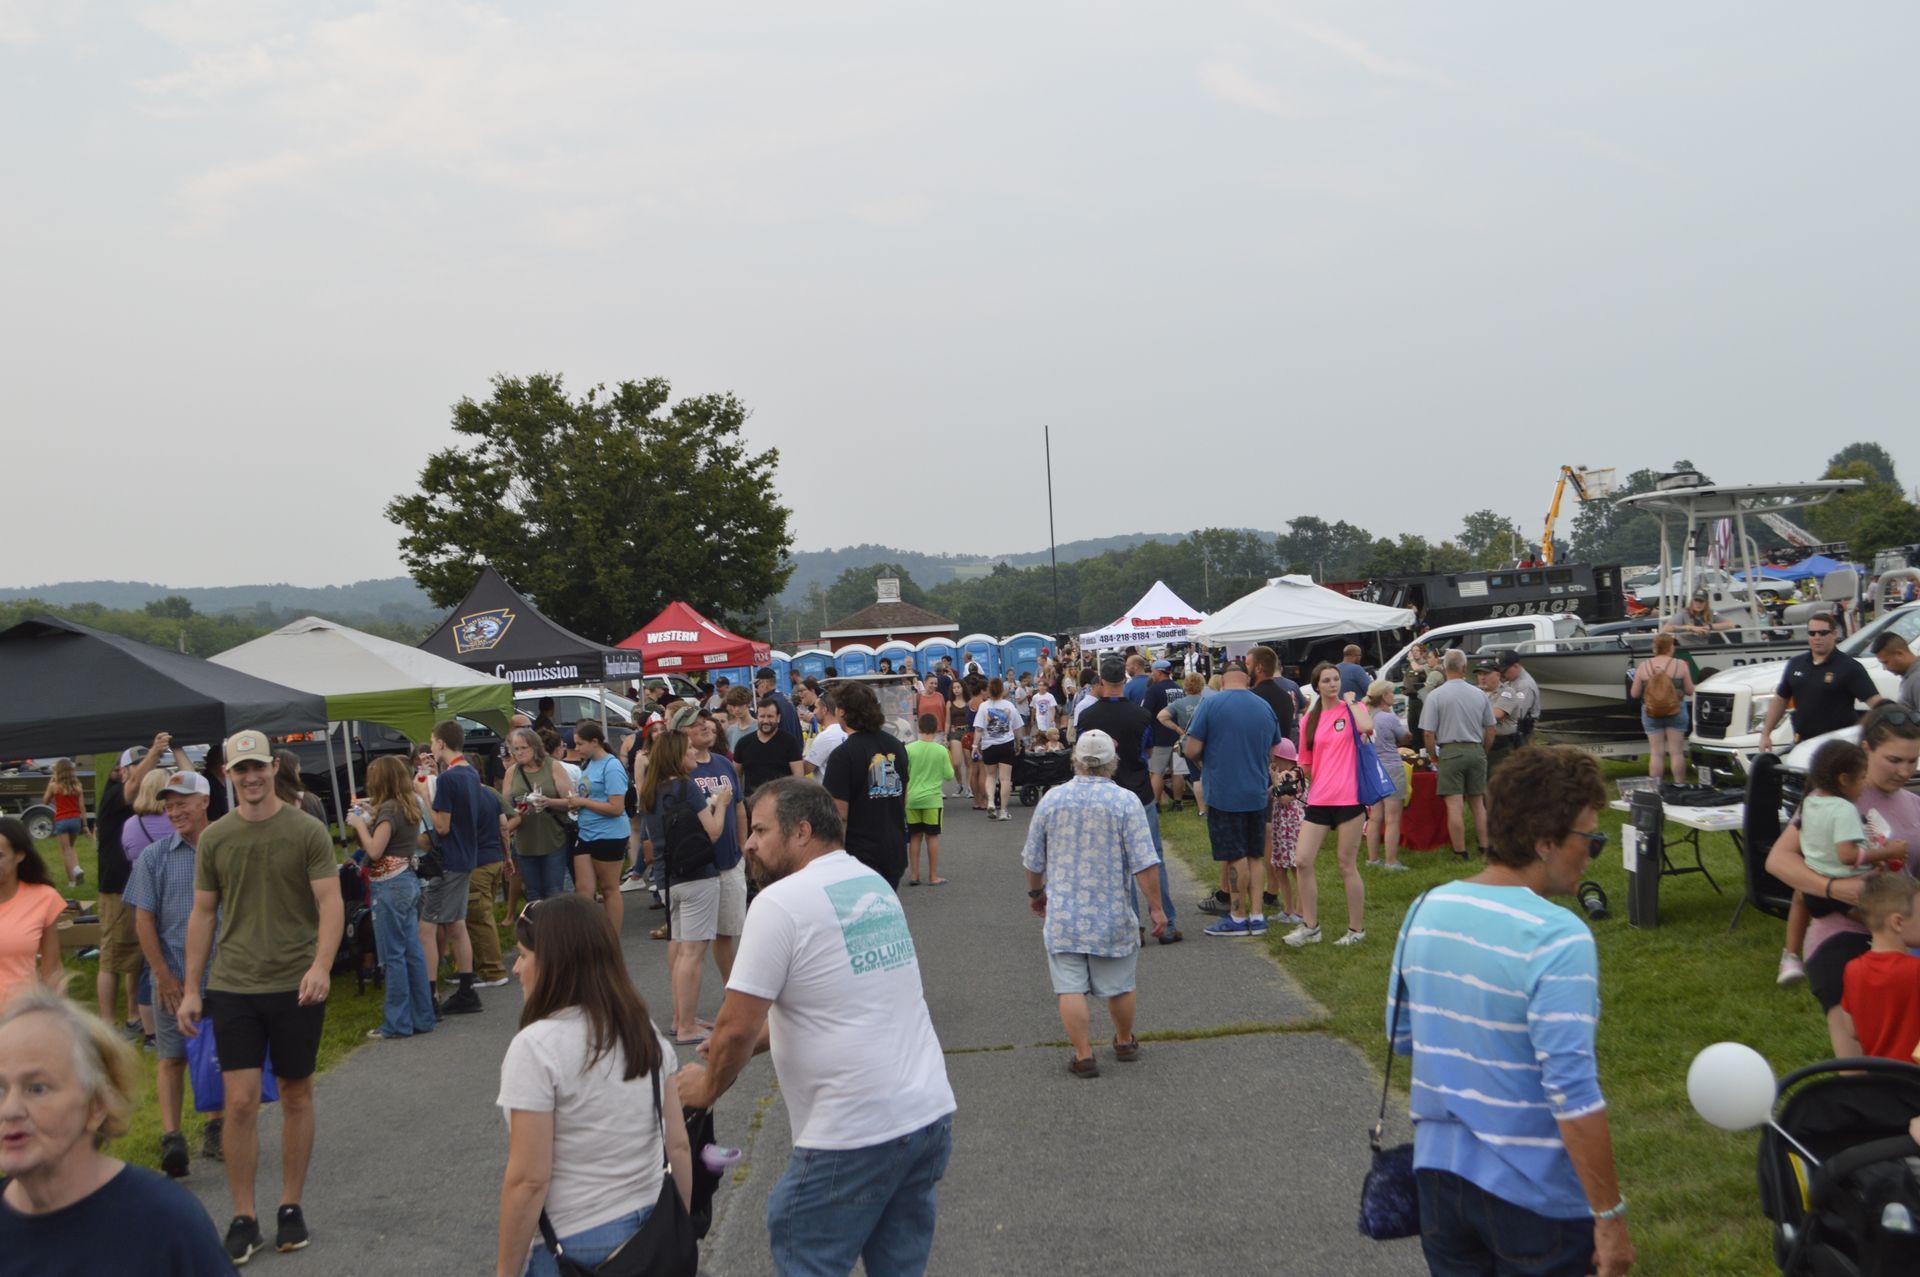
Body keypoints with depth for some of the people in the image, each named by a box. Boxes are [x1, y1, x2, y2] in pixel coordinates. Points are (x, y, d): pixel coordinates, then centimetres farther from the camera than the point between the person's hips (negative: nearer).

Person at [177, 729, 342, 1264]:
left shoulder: (307, 832, -4)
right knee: (241, 1101, -3)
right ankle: (243, 1218, 11)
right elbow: (202, 914, 9)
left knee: (296, 1097, 9)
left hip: (297, 986, -1)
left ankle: (291, 1207, 23)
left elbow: (330, 904, -9)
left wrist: (321, 966, -25)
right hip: (233, 986, 1)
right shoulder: (214, 838, 4)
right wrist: (191, 989, 6)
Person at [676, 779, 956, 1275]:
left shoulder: (782, 901, -13)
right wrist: (750, 1043, 22)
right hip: (930, 1112, 8)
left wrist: (706, 1088, 6)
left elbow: (736, 1028, -13)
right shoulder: (874, 886, 12)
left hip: (856, 1133, -8)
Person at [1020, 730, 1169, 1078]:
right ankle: (1125, 1044, 32)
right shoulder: (1125, 802, -9)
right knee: (1119, 985, 16)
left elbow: (1033, 858, 9)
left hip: (1063, 913, 0)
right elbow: (1143, 863, -12)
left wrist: (1036, 892, 25)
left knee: (1071, 988, 4)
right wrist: (1156, 907, -4)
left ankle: (1084, 1055, 4)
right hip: (1114, 914, 0)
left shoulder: (1052, 798, -1)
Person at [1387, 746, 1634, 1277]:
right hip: (1535, 1193, -5)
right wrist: (1610, 1215, -16)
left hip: (1438, 1172, 6)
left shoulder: (1426, 910, -2)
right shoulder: (1558, 939, -22)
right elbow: (1574, 1093, -24)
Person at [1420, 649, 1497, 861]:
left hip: (1450, 751, -4)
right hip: (1476, 751, 4)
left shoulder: (1435, 696, -7)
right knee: (1478, 802, 15)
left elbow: (1428, 733, -9)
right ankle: (1484, 847, 17)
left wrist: (1434, 758, 4)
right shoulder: (1480, 694, 4)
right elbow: (1490, 730, 10)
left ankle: (1460, 852, 0)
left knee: (1454, 805, -1)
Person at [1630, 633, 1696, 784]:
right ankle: (1679, 786, 11)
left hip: (1650, 713, 1)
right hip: (1676, 712, -1)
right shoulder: (1681, 665, -6)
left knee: (1656, 753, 5)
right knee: (1676, 752, 7)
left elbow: (1634, 693, 1)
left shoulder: (1643, 666, -4)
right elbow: (1690, 691, -1)